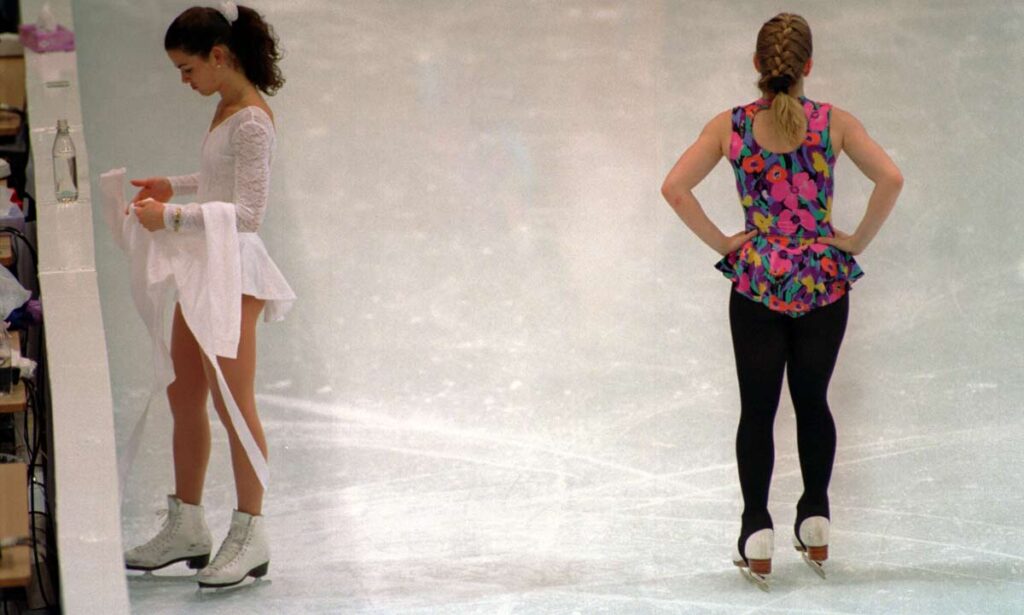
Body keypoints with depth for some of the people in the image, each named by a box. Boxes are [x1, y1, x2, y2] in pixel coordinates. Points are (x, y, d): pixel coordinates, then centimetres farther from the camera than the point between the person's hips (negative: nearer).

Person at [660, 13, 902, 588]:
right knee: (813, 401, 18)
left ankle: (757, 538, 5)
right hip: (824, 282, 1)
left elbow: (674, 188, -11)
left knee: (757, 410, 8)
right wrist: (859, 240, -3)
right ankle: (816, 523, 23)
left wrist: (720, 242, -2)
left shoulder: (731, 125, -5)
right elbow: (891, 179, -14)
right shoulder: (833, 121, -6)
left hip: (758, 282, 0)